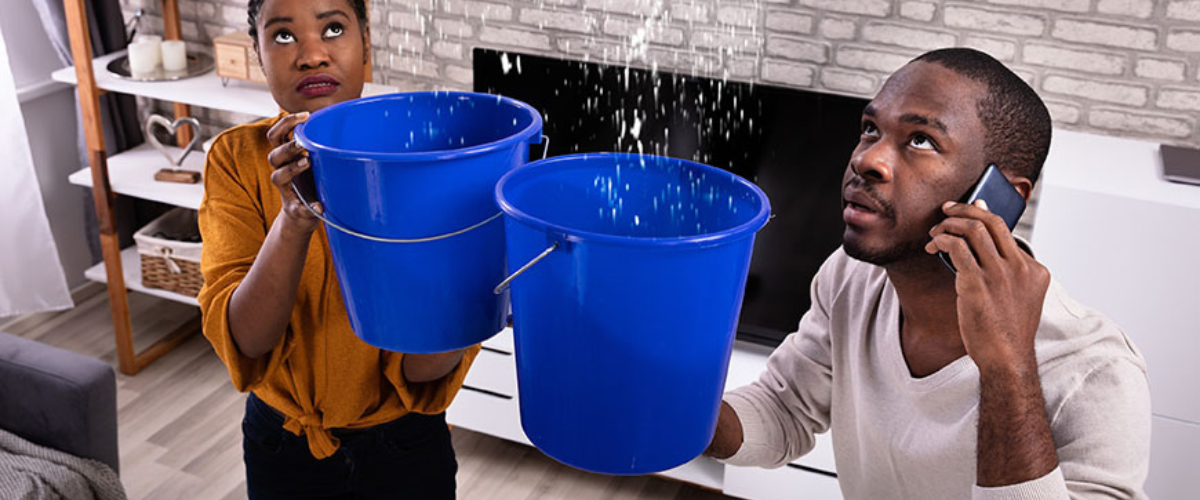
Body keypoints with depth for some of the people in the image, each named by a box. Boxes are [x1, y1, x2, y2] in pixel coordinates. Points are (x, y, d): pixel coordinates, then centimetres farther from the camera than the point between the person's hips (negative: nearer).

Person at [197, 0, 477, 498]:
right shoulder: (237, 158, -12)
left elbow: (419, 371, -20)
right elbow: (246, 340, -23)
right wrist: (294, 219, -39)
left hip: (403, 443, -1)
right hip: (282, 443, 1)